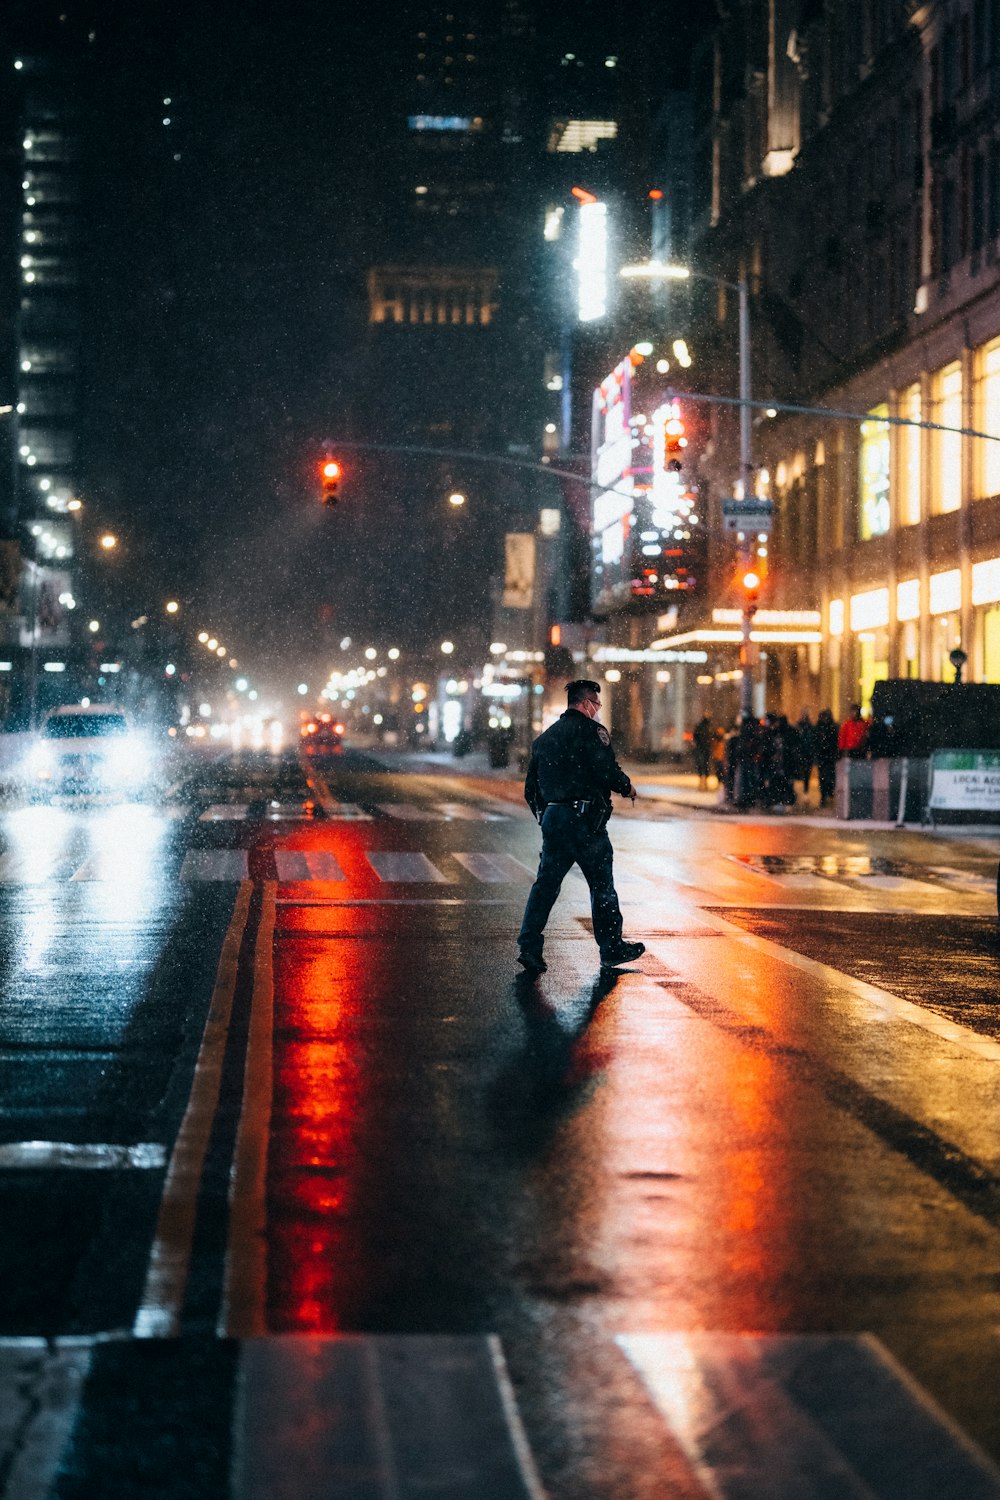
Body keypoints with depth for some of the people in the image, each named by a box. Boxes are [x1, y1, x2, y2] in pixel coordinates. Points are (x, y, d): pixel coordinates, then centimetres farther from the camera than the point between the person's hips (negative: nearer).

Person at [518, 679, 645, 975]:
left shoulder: (545, 737, 17)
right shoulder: (590, 730, -6)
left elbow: (531, 787, 18)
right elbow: (607, 770, -16)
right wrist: (627, 787, 2)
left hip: (551, 817, 6)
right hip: (583, 817, -6)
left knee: (546, 882, 5)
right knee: (602, 884, 5)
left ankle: (529, 946, -5)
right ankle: (612, 949, 14)